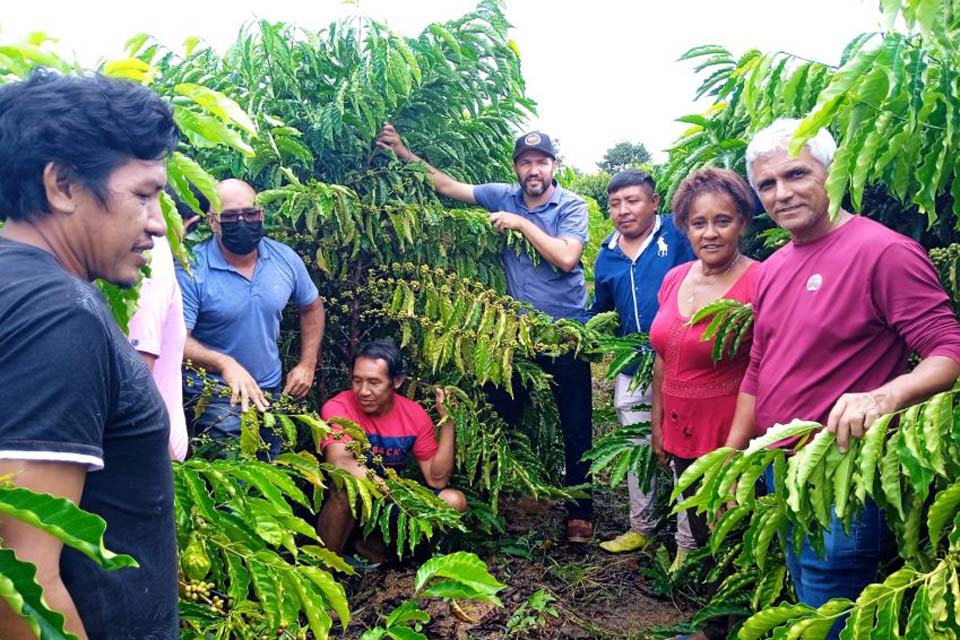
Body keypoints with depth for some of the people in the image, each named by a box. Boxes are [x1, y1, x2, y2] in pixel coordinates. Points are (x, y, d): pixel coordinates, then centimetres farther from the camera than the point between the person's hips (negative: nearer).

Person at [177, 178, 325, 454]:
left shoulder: (286, 259, -4)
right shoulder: (191, 270, -18)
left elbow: (312, 308, 12)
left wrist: (307, 366, 5)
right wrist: (224, 363, -41)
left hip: (272, 393, 5)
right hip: (215, 400, -5)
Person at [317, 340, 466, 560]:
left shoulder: (415, 414, -8)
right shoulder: (338, 408, -19)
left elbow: (437, 479, -10)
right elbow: (340, 463, -35)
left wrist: (447, 421, -18)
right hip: (344, 502, -4)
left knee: (454, 501, -14)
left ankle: (372, 547, -7)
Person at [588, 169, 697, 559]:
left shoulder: (677, 235, -7)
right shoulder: (607, 257, 10)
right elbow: (600, 313, 20)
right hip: (632, 371, 6)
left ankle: (688, 542, 17)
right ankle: (641, 528, 36)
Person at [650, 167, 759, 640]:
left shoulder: (759, 284, -18)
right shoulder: (675, 279, 2)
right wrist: (658, 425, 14)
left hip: (730, 440, -6)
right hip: (682, 434, 7)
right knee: (702, 534, 22)